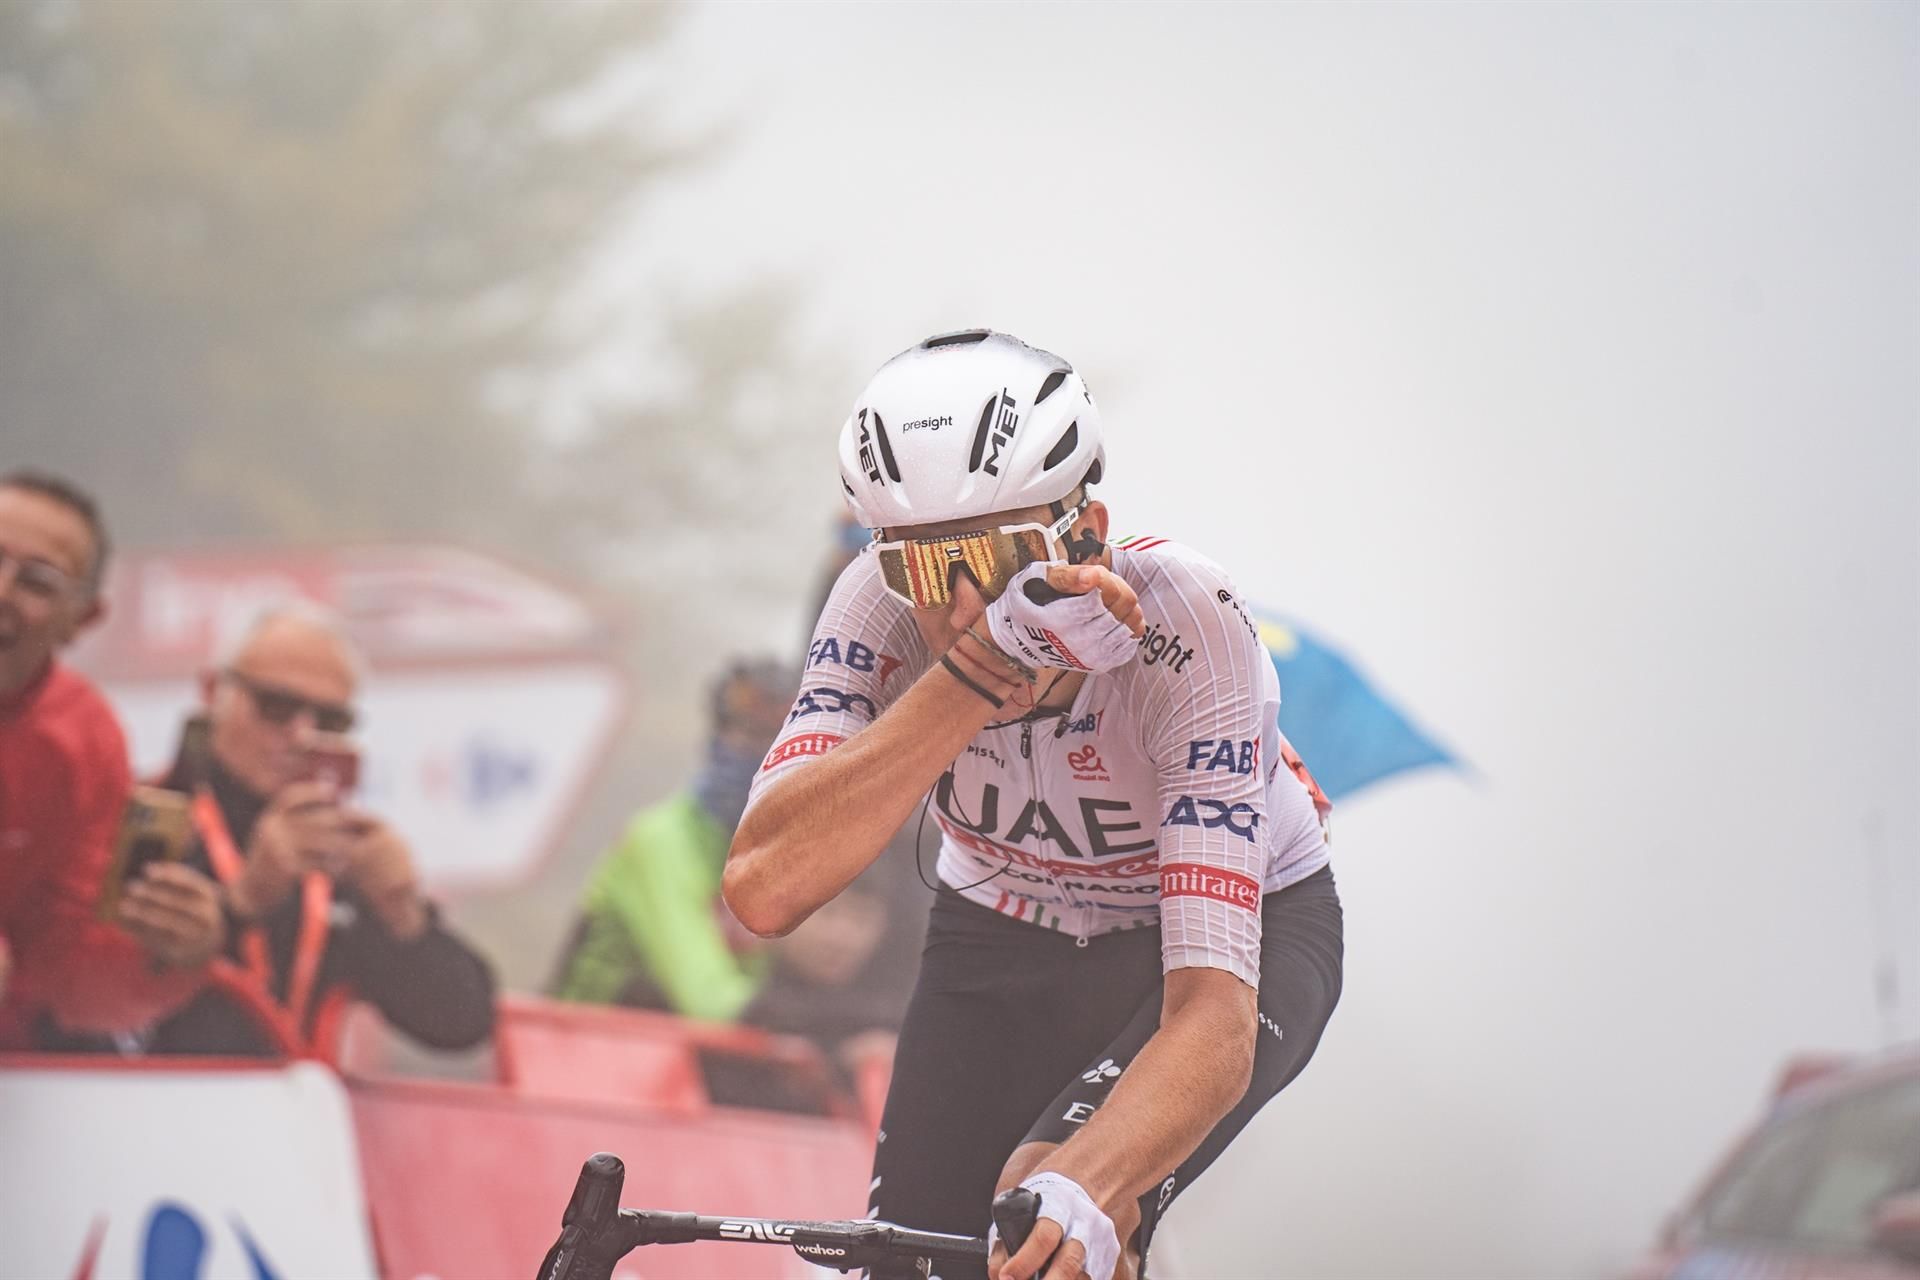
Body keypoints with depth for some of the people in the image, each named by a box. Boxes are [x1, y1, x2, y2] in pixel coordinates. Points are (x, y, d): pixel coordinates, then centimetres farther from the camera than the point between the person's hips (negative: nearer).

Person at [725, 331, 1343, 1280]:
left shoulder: (1186, 631, -34)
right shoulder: (885, 609, -26)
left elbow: (1214, 1017, -41)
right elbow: (765, 888, -41)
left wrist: (1078, 1198, -60)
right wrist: (978, 670, -49)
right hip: (1001, 938, 4)